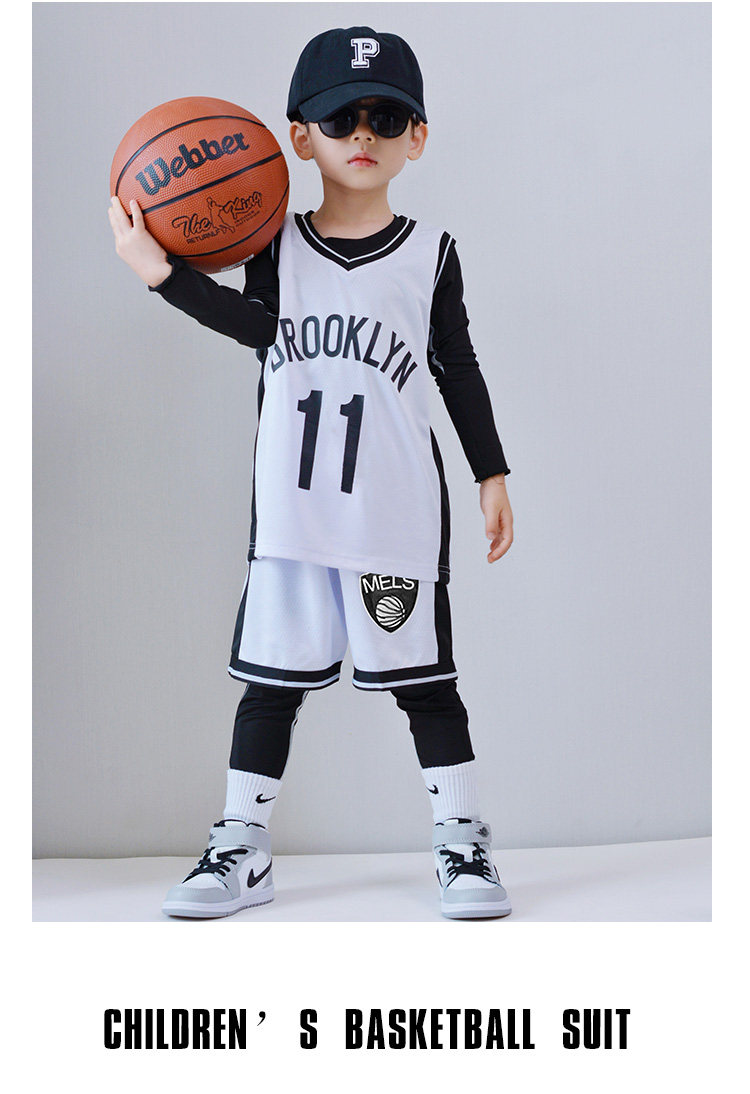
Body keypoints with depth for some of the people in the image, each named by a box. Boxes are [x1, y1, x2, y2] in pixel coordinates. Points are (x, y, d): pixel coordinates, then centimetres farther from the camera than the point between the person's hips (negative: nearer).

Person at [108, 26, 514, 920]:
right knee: (273, 675, 9)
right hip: (292, 509, 2)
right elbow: (261, 326, -15)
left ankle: (460, 839, 18)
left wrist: (492, 475, 6)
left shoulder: (430, 252, 4)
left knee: (422, 675, 4)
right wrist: (165, 274, -26)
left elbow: (458, 368, 8)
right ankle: (241, 847, 22)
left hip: (399, 511, -1)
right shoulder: (276, 243, 5)